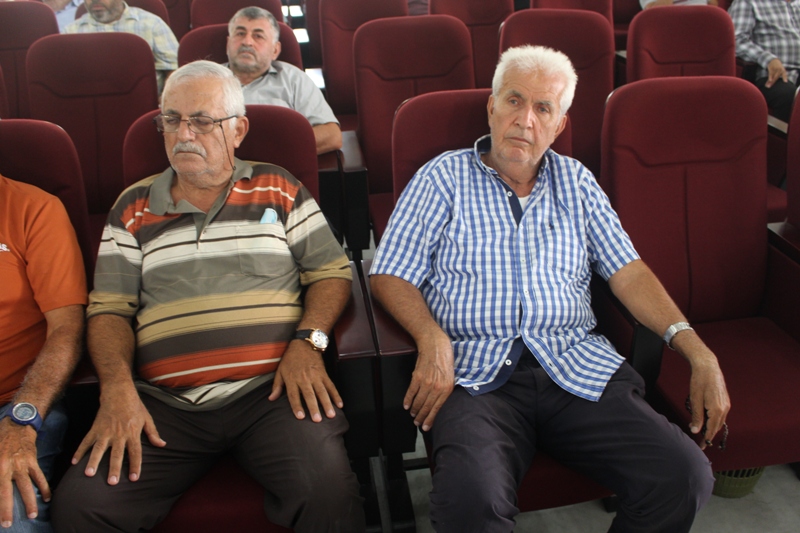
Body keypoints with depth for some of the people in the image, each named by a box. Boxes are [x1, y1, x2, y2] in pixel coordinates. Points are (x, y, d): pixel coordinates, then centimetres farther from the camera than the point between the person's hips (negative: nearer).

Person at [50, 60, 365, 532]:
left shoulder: (279, 189, 13)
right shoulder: (133, 209, 16)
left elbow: (332, 273, 10)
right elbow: (109, 310, 12)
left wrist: (307, 341, -8)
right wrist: (117, 387, -7)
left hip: (270, 389, -2)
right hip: (165, 404, 2)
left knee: (327, 490, -30)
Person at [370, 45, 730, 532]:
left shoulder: (577, 183, 19)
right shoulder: (443, 178, 10)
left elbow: (628, 272, 12)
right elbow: (391, 276, 5)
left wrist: (697, 351, -1)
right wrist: (432, 340, -15)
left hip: (576, 367, 4)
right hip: (476, 376, -3)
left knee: (685, 478, -18)